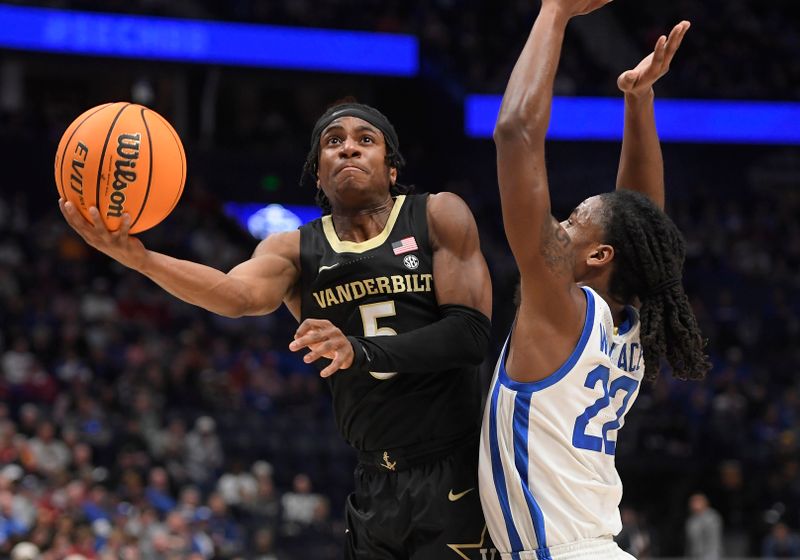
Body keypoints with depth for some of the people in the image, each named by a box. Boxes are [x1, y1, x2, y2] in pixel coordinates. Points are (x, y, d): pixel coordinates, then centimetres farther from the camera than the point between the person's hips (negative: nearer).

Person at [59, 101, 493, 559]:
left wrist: (361, 351, -26)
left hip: (455, 474, -3)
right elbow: (239, 293, -17)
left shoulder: (439, 218, -1)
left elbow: (472, 334, -11)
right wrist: (140, 259, -37)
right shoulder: (295, 251, 4)